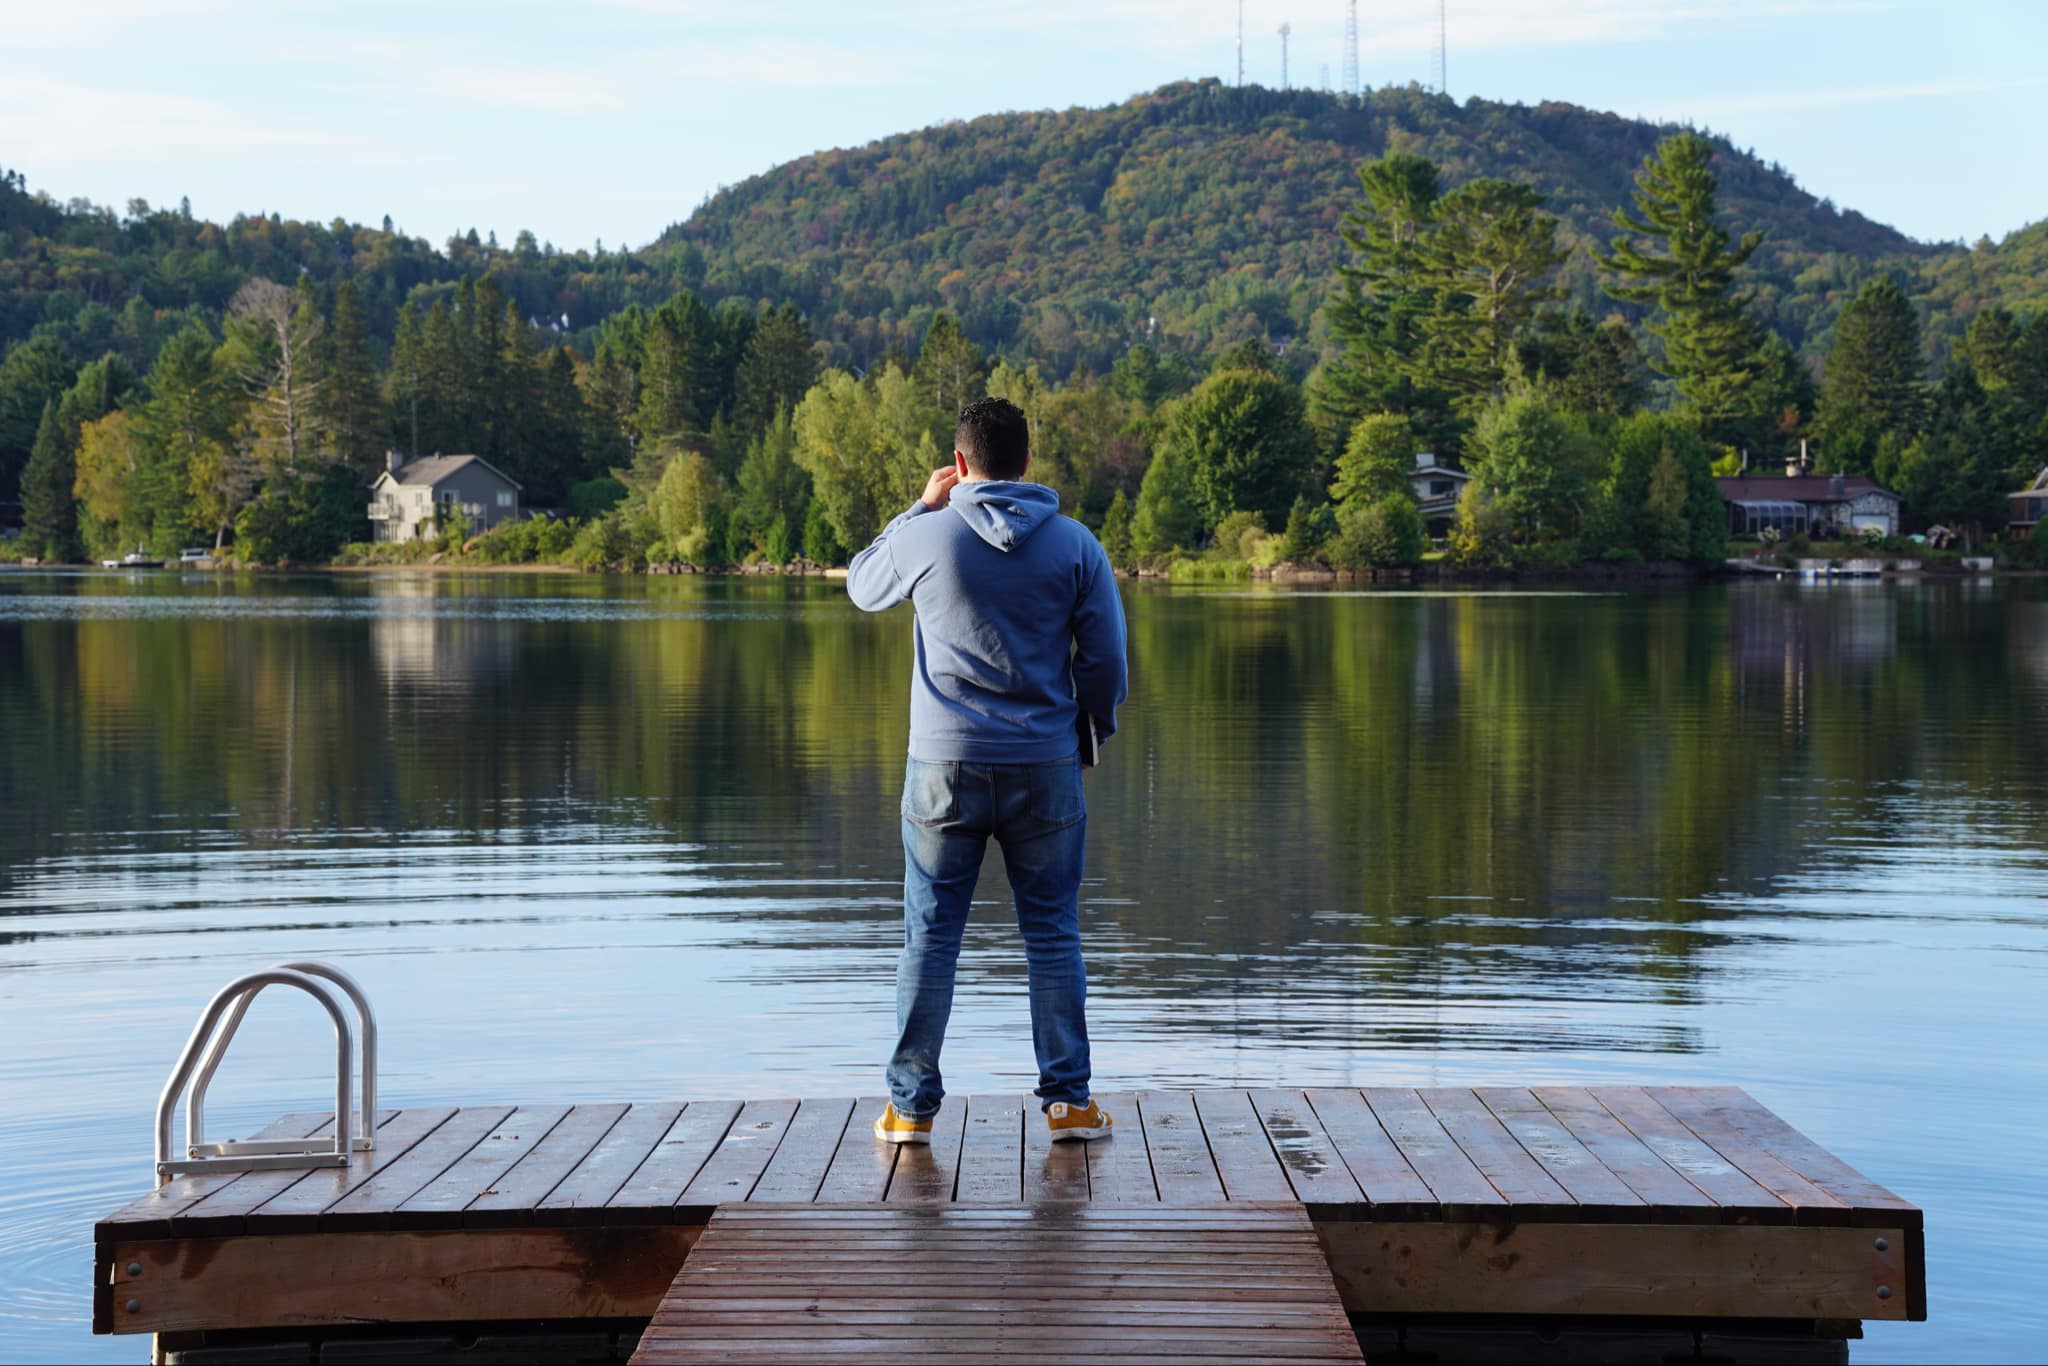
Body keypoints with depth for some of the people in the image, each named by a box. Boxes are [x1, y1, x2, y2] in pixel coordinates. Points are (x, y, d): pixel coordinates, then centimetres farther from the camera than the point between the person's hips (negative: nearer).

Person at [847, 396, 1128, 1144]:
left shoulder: (925, 537, -5)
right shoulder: (1075, 543, -2)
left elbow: (862, 587, 16)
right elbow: (1106, 658, 1)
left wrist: (921, 507, 18)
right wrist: (1096, 724, 19)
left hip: (944, 767, -1)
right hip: (1045, 769, 1)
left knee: (929, 936, 6)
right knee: (1053, 935, 9)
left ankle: (910, 1105, 8)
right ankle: (1068, 1101, 10)